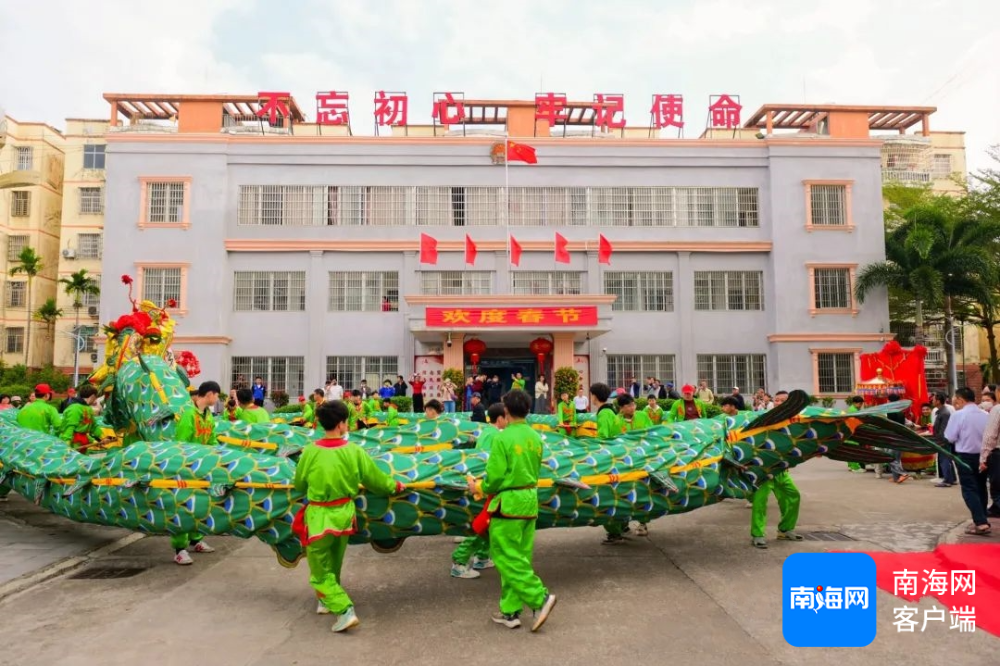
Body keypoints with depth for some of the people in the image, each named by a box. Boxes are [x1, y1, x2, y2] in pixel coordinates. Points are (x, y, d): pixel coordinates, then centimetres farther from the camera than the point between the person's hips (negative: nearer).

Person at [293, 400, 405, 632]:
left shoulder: (310, 451, -15)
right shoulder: (355, 451, -13)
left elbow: (299, 485, 2)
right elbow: (376, 479, -2)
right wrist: (395, 486, 18)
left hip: (319, 516, -3)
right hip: (344, 513, 3)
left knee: (320, 571, 9)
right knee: (333, 565, 26)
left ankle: (345, 610, -4)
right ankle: (326, 601, 45)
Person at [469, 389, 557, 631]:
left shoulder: (503, 438, -16)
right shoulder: (535, 437, 5)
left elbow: (495, 477, -15)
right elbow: (536, 471, 12)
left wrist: (479, 488, 3)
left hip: (509, 502, -7)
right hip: (531, 499, 8)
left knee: (507, 558, 3)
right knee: (519, 557, 12)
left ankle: (540, 597, -3)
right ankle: (510, 611, 19)